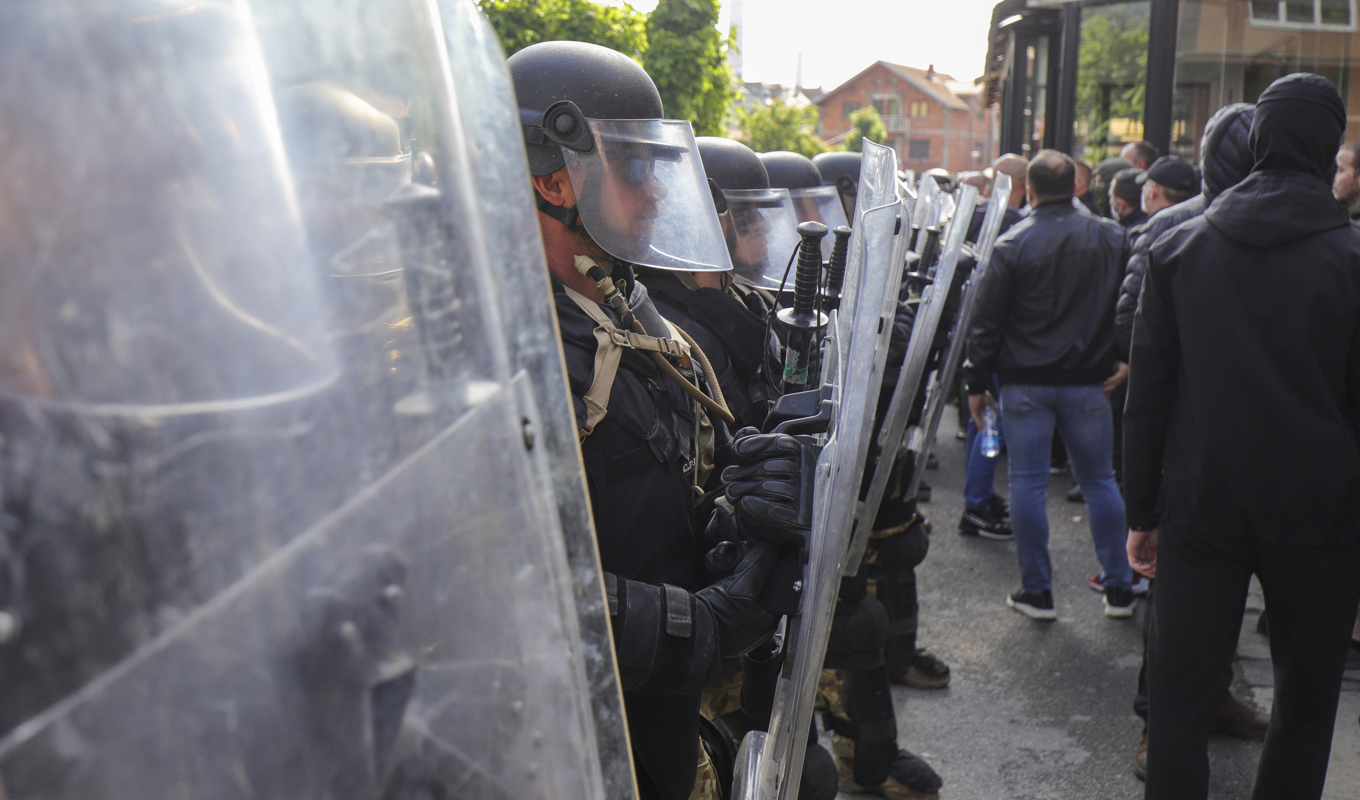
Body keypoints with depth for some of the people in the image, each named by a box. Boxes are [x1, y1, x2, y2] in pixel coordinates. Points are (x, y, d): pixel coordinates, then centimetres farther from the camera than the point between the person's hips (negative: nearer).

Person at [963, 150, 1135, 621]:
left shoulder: (1012, 245, -7)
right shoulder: (1112, 239, 3)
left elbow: (986, 322, -6)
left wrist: (977, 383, 1)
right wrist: (1120, 362, 18)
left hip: (1025, 383, -3)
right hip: (1088, 381, 3)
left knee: (1027, 483, 4)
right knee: (1099, 481, 13)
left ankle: (1037, 591, 10)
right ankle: (1119, 587, 19)